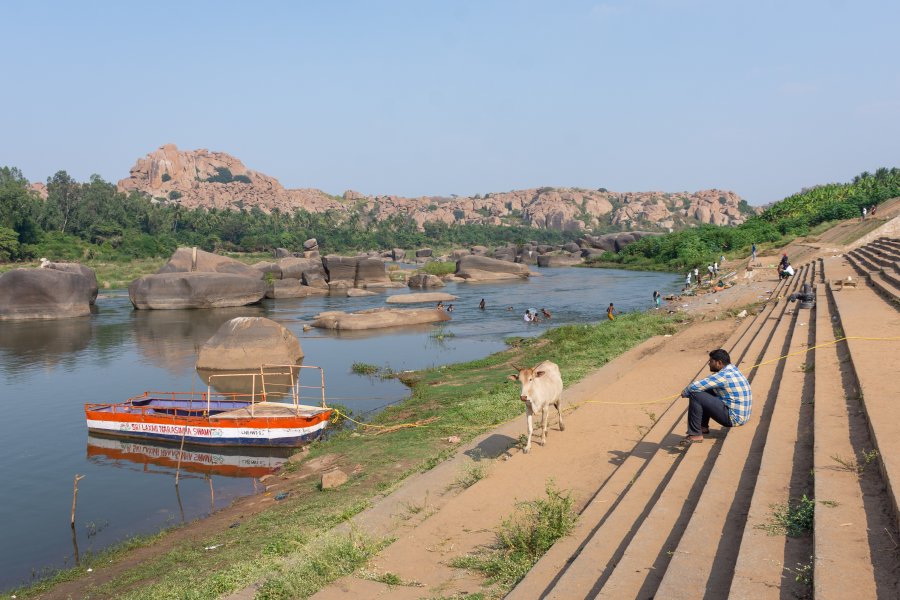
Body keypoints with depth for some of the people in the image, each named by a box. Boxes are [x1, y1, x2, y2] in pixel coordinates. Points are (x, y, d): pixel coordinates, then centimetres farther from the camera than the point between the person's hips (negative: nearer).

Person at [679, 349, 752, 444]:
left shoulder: (723, 375, -19)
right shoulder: (732, 369, 10)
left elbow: (694, 387, -21)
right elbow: (704, 384, 22)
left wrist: (685, 392, 0)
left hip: (733, 418, -10)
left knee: (695, 396, -15)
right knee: (707, 391, 20)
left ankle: (695, 435, -9)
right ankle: (703, 426, 23)